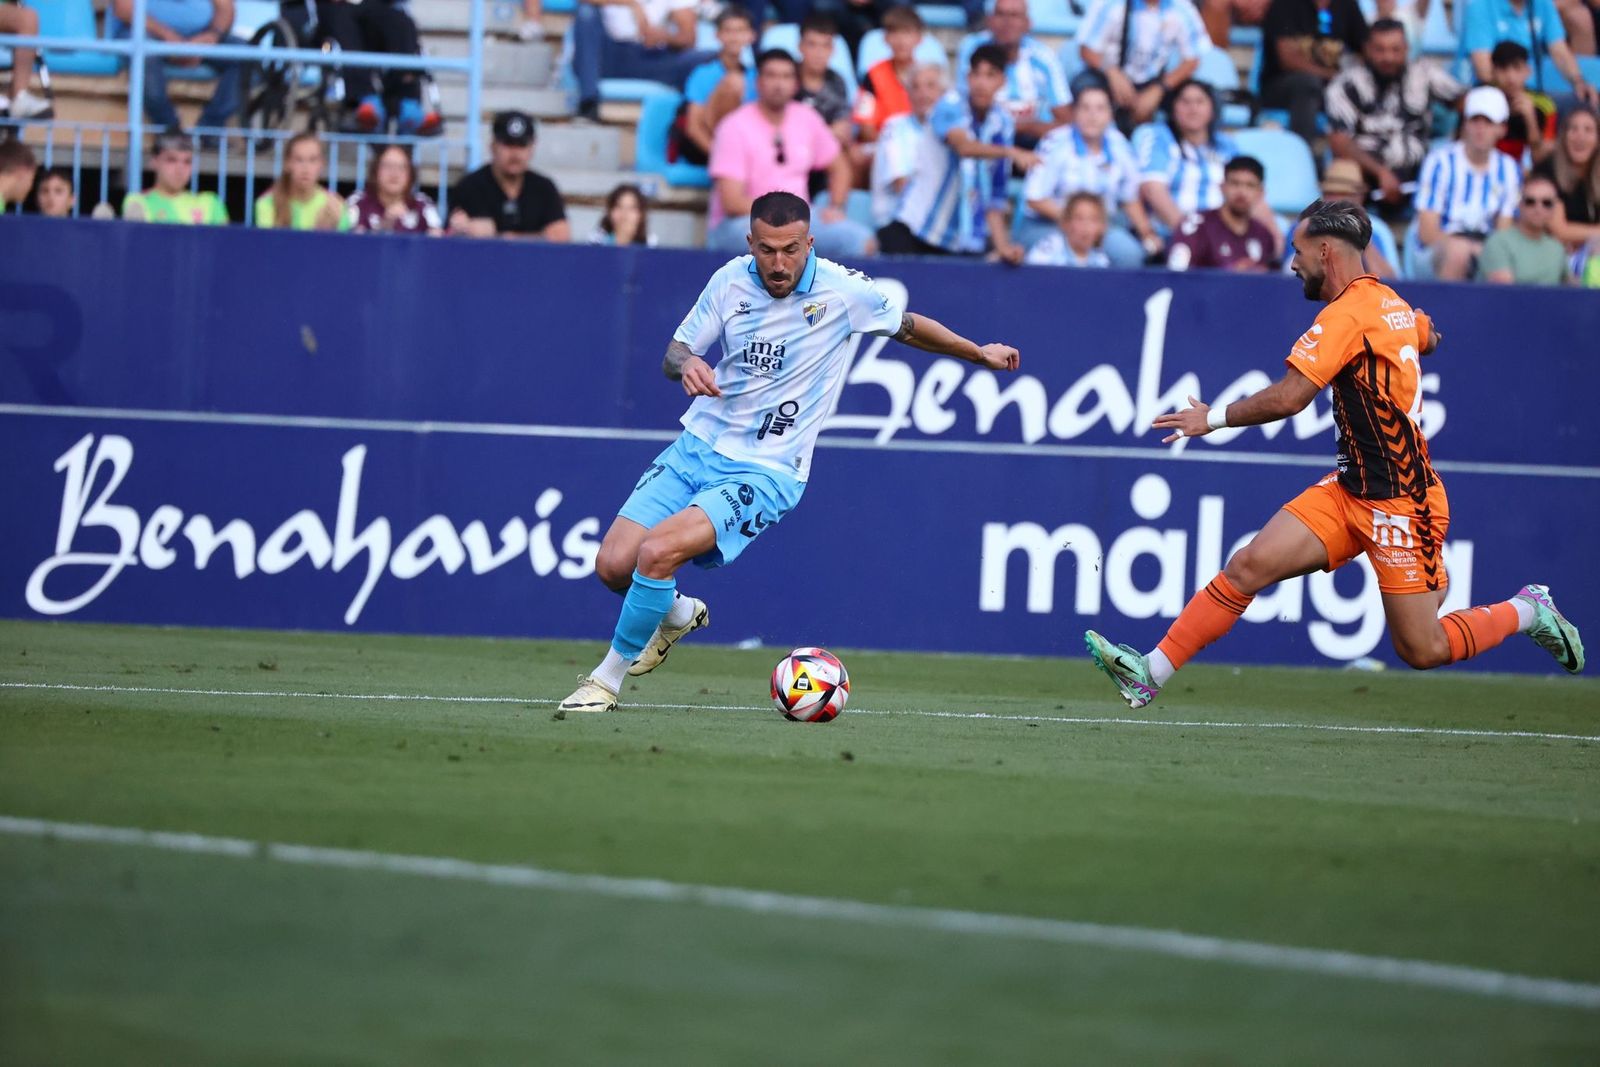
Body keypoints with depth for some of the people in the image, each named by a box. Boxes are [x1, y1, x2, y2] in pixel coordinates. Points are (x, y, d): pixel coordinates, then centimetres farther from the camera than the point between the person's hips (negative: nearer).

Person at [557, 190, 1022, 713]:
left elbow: (909, 327, 9)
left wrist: (981, 353, 18)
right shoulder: (731, 281, -2)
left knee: (657, 553, -25)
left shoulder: (844, 291, -10)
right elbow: (673, 354, 5)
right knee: (613, 565, -8)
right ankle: (678, 614, 27)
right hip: (698, 447, 4)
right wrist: (687, 364, -19)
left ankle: (608, 678, -7)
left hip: (766, 470, -4)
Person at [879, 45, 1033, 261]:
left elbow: (994, 194, 6)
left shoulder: (1003, 125, 4)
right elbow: (963, 146, -30)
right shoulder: (950, 107, -8)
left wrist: (1001, 244, -4)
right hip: (916, 227, -3)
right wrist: (1010, 152, -44)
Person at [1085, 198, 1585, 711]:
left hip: (1399, 502, -9)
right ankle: (1150, 672, -7)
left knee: (1421, 650, -3)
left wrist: (1215, 417, -10)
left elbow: (1288, 398, -22)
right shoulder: (1392, 302, 10)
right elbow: (1428, 337, 34)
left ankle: (1529, 611, 20)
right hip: (1352, 489, 9)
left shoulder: (1347, 313, -17)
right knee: (1250, 564, -5)